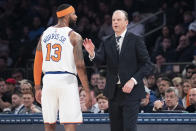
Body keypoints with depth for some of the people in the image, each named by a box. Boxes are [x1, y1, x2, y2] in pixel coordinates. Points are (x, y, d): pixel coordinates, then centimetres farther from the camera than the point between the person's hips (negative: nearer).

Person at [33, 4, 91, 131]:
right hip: (67, 79, -5)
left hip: (48, 79, 5)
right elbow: (80, 66, -10)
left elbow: (37, 63, 13)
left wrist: (37, 87, 19)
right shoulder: (74, 36, -4)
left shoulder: (45, 34, 12)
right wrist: (87, 91, -6)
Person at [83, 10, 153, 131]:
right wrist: (92, 53, -29)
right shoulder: (107, 42, 9)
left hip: (131, 91, -5)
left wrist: (133, 80, -17)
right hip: (114, 92, 5)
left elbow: (147, 64, -5)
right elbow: (100, 59, -6)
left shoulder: (135, 40, -4)